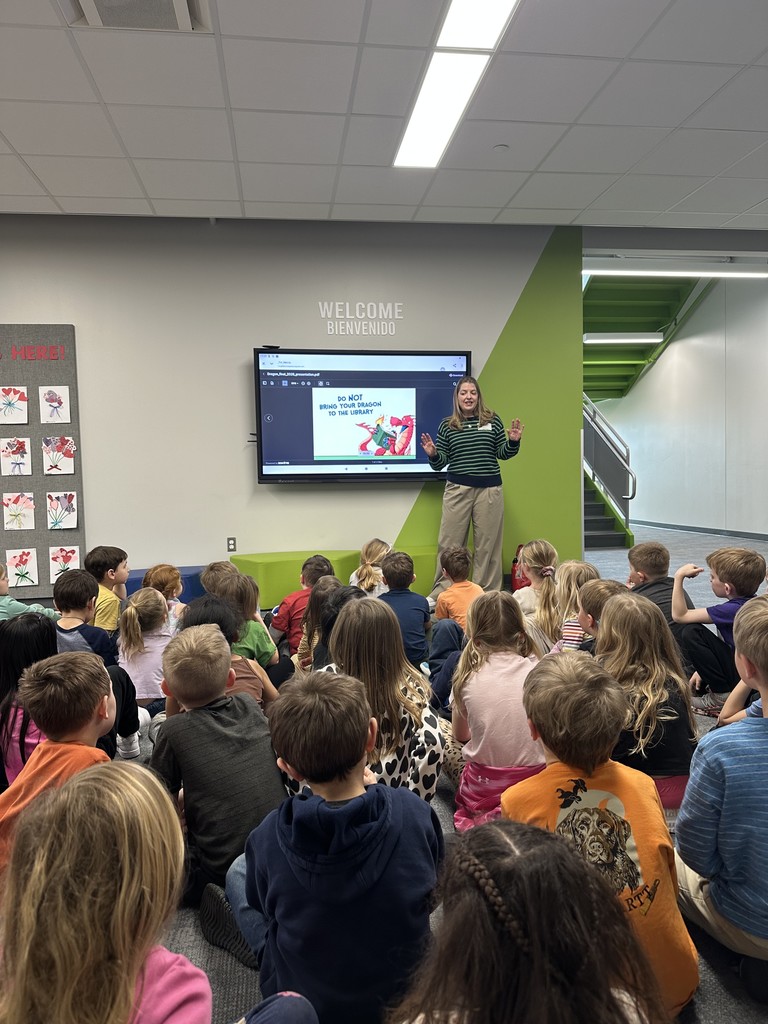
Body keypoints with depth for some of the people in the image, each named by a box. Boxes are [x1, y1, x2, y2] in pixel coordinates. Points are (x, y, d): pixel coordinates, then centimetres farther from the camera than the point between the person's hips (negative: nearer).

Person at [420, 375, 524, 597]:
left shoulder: (492, 420, 5)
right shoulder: (447, 425, 4)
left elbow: (503, 454, 11)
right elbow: (439, 464, 7)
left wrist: (513, 442, -8)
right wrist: (432, 454, -14)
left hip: (489, 490, 0)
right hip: (457, 489, 0)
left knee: (487, 545, 7)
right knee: (449, 543, 3)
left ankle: (488, 594, 18)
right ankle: (440, 593, 13)